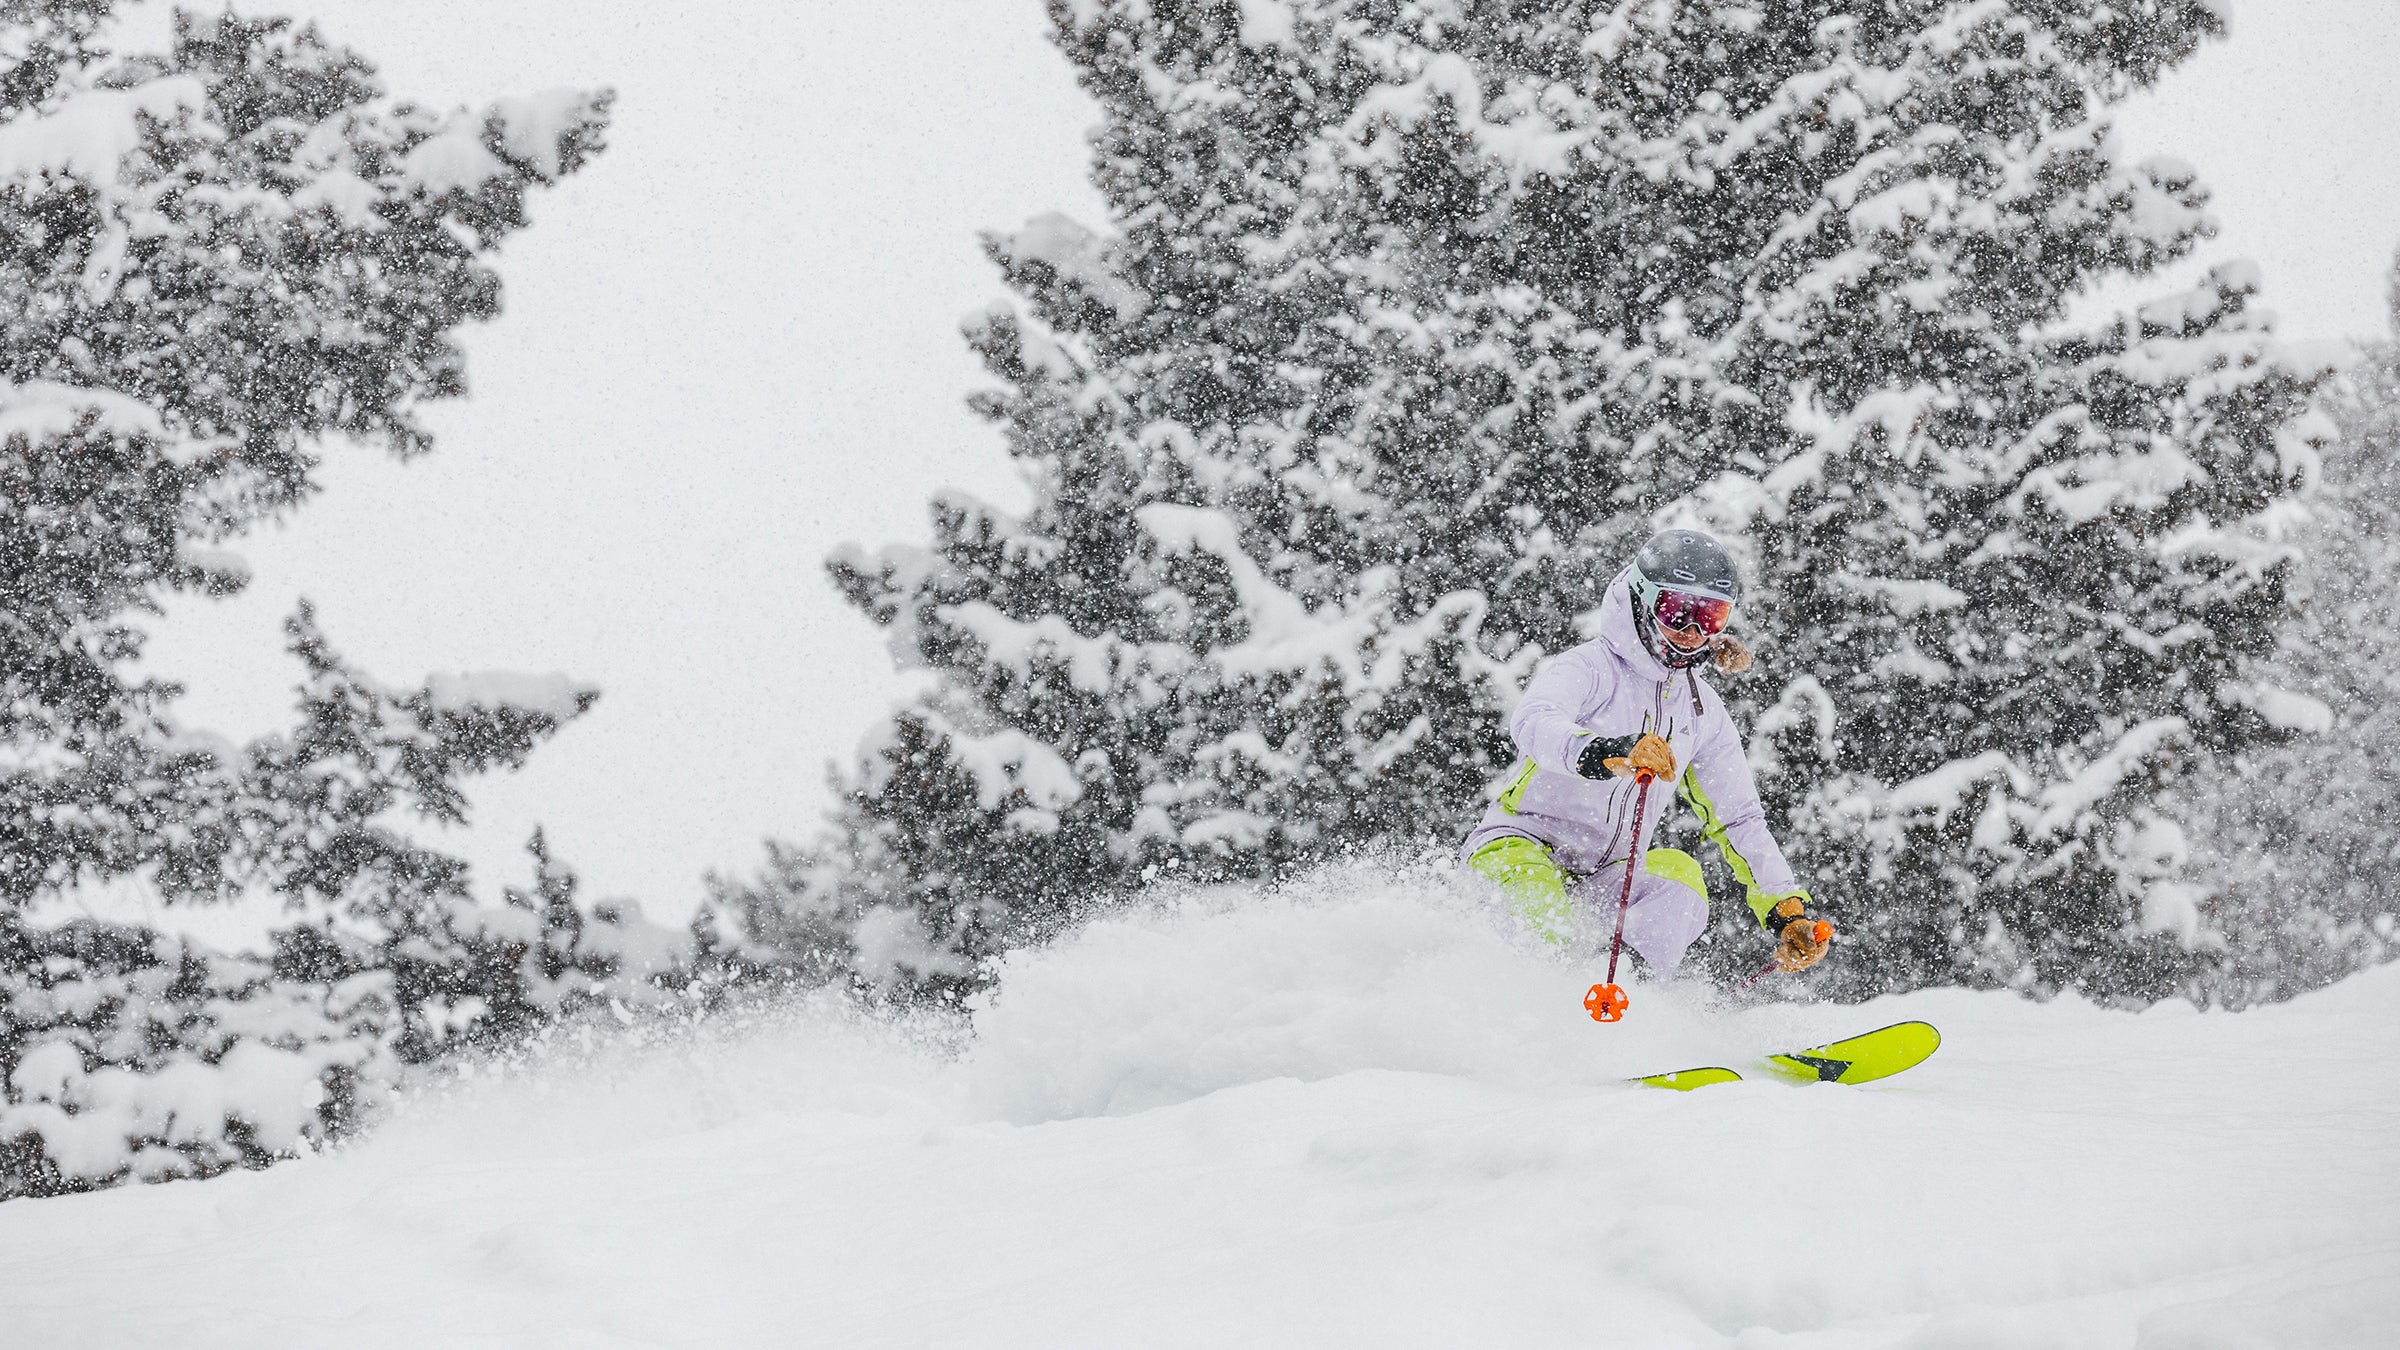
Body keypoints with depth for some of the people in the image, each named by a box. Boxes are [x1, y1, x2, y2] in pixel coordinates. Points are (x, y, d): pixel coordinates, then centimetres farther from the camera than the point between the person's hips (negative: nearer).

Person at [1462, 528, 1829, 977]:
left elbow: (1738, 820, 16)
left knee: (1678, 873, -26)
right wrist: (1607, 753, -53)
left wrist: (1787, 909, 3)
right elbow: (1534, 724, -32)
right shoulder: (1590, 667, -9)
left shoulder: (1704, 713, 13)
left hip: (1603, 879, 5)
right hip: (1521, 845, -5)